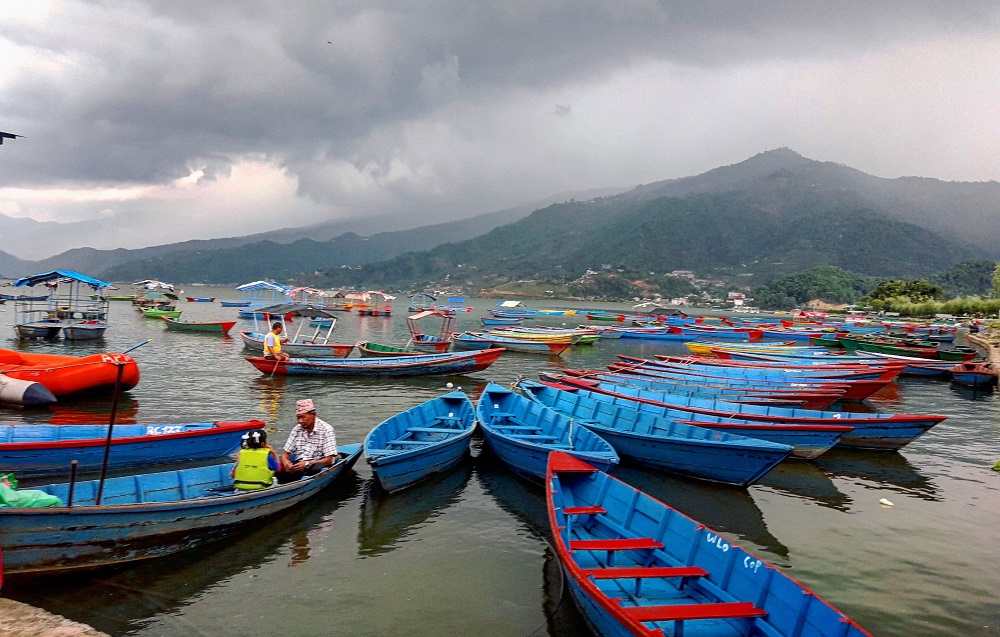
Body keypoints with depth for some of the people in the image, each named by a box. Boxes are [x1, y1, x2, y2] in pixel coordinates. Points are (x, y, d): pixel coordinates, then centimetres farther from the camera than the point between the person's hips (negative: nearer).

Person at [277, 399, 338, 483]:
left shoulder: (326, 429, -6)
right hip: (297, 465, 5)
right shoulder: (297, 429, 12)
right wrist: (286, 462, -14)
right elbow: (286, 453, 11)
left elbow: (329, 460, -12)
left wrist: (307, 464, -24)